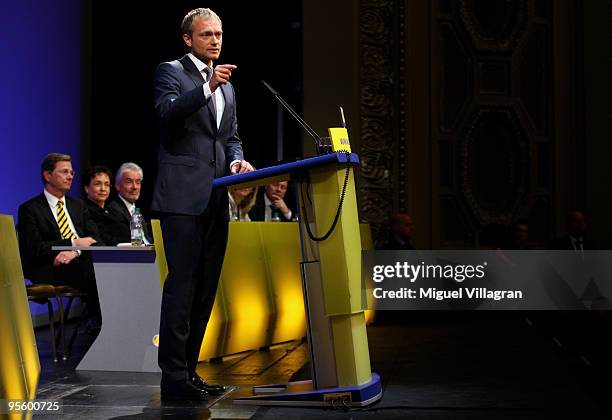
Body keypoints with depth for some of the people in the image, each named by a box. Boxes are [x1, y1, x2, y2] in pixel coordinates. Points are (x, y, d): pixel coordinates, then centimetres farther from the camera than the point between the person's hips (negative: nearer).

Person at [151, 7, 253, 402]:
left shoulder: (227, 86, 22)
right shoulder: (170, 72, 1)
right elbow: (167, 112, -17)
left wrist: (237, 160, 3)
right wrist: (208, 87, -28)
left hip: (216, 199, 7)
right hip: (183, 195, -7)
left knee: (206, 286, 8)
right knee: (182, 283, -9)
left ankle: (188, 369, 16)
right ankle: (173, 377, -4)